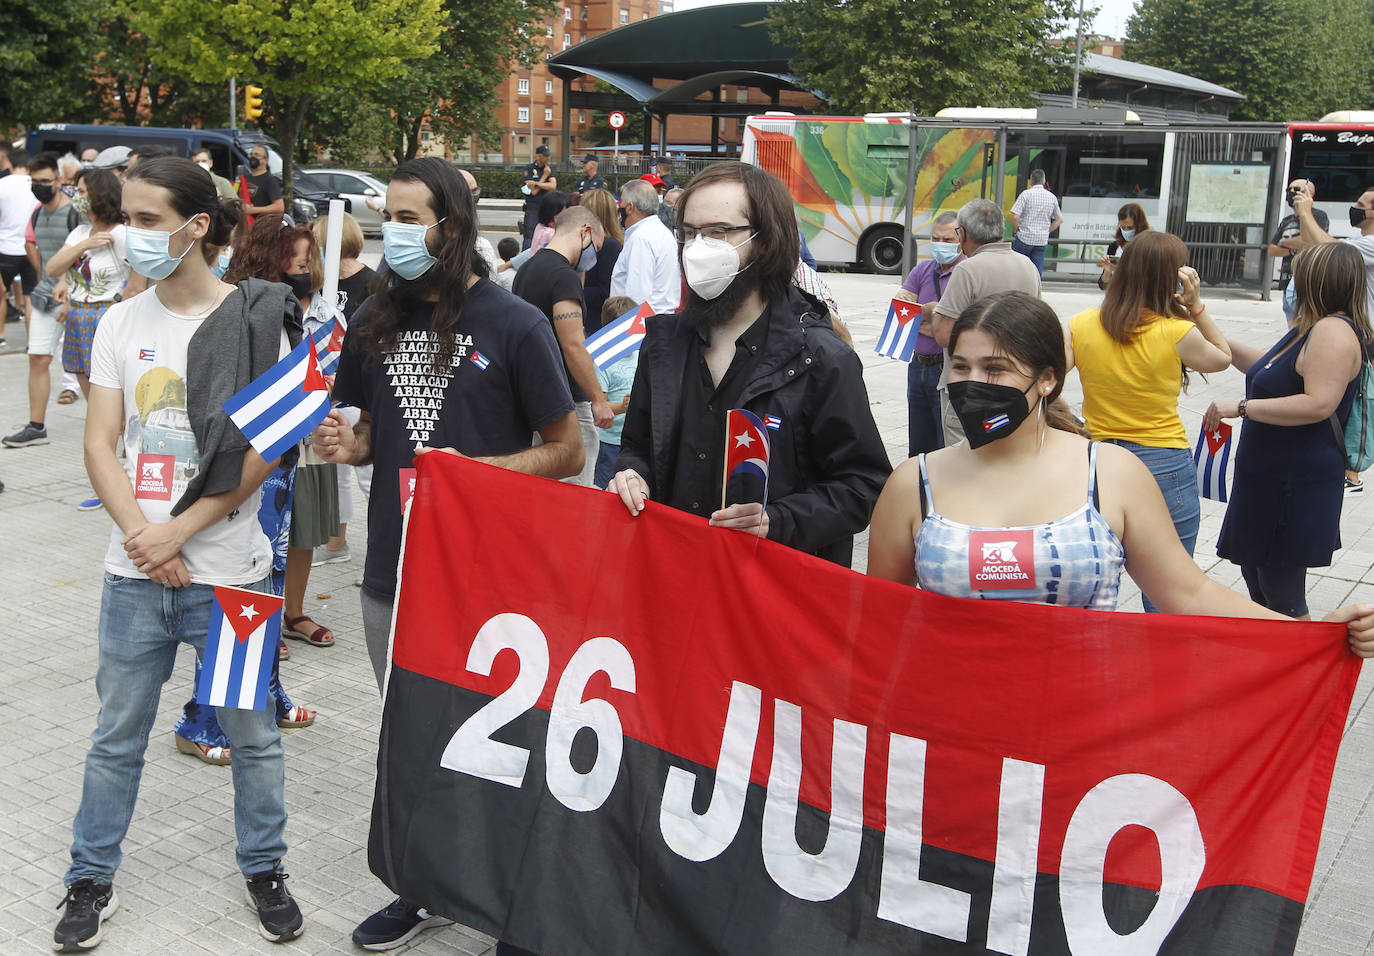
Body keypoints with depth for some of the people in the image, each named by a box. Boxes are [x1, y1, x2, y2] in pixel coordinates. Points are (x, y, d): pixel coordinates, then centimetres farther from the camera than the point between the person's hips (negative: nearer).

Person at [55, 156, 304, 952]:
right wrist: (140, 533, -11)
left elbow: (263, 451, -10)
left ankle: (265, 868, 30)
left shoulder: (256, 320, -7)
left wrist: (180, 530, -14)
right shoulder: (122, 323, 5)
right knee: (117, 736, 14)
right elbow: (100, 444, 3)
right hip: (135, 572, 3)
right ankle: (92, 879, 31)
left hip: (228, 573, -3)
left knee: (252, 732, 11)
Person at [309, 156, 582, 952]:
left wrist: (474, 469, -19)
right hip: (393, 569, 5)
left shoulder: (515, 324, -9)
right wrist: (350, 445, -5)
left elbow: (567, 452, -7)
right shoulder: (377, 319, 7)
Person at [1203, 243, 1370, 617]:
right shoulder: (1310, 328, 14)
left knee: (1281, 593, -4)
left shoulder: (1334, 331, -19)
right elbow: (1268, 370, 29)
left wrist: (1240, 408, -26)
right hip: (1270, 475, 11)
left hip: (1296, 485, -11)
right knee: (1254, 574, 21)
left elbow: (1318, 404, -30)